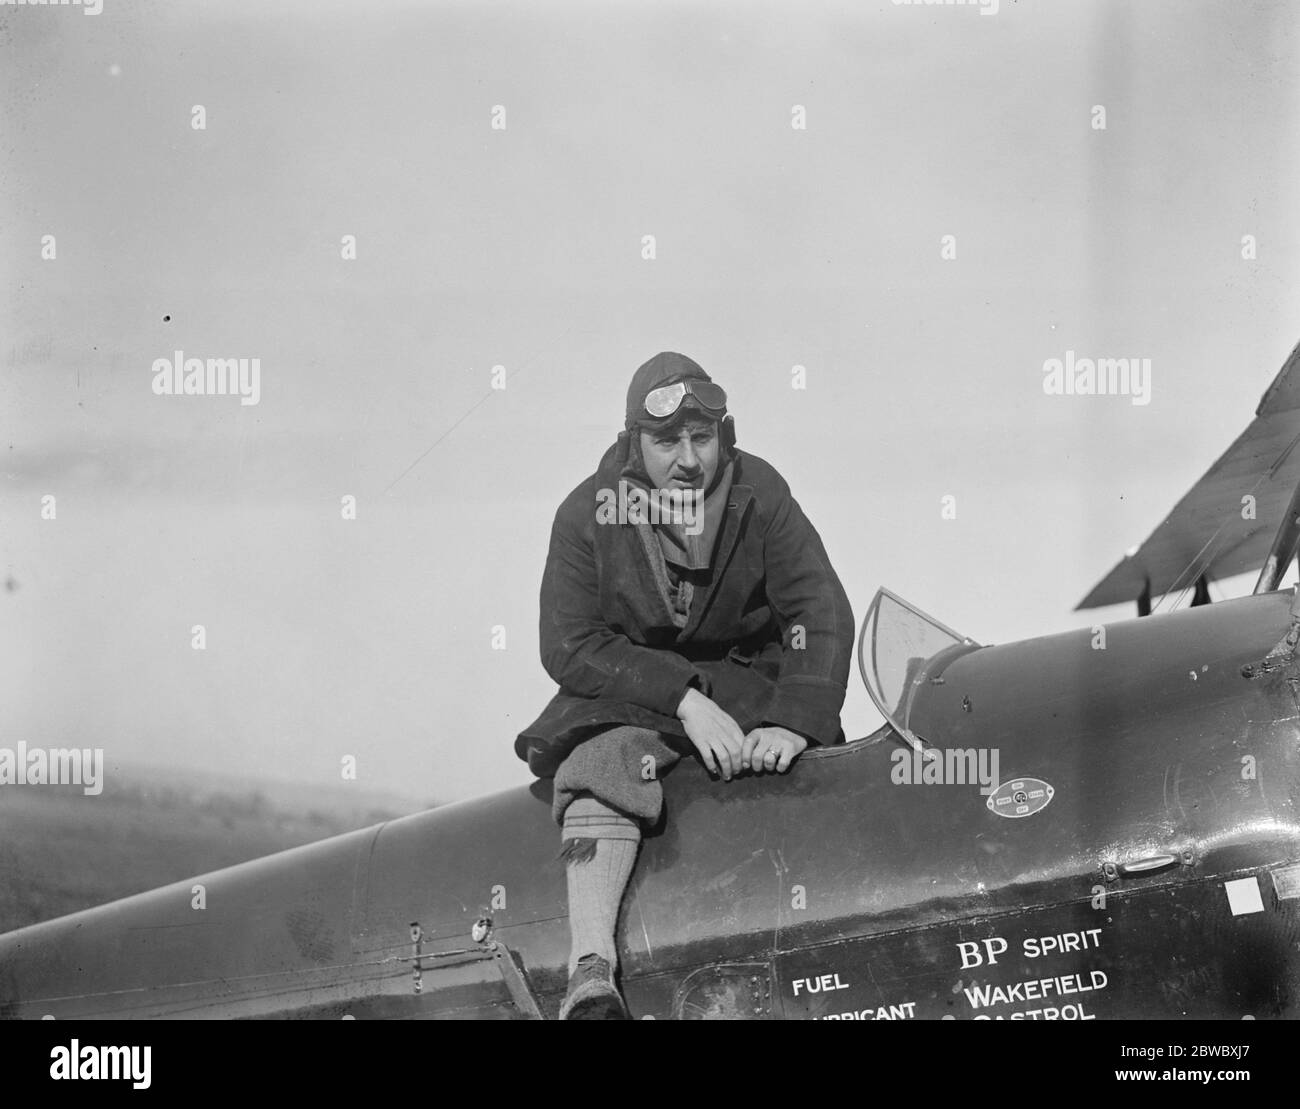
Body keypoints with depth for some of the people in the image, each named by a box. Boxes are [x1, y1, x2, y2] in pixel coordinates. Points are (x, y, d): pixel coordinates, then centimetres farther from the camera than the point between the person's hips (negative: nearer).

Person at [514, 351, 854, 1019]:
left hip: (748, 675, 4)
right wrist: (683, 697, -25)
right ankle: (590, 971, -42)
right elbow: (568, 647, -14)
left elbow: (821, 611, -11)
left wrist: (793, 721, -27)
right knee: (608, 763, -31)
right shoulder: (587, 514, -10)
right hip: (629, 690, -4)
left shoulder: (759, 494, -8)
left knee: (793, 763, -22)